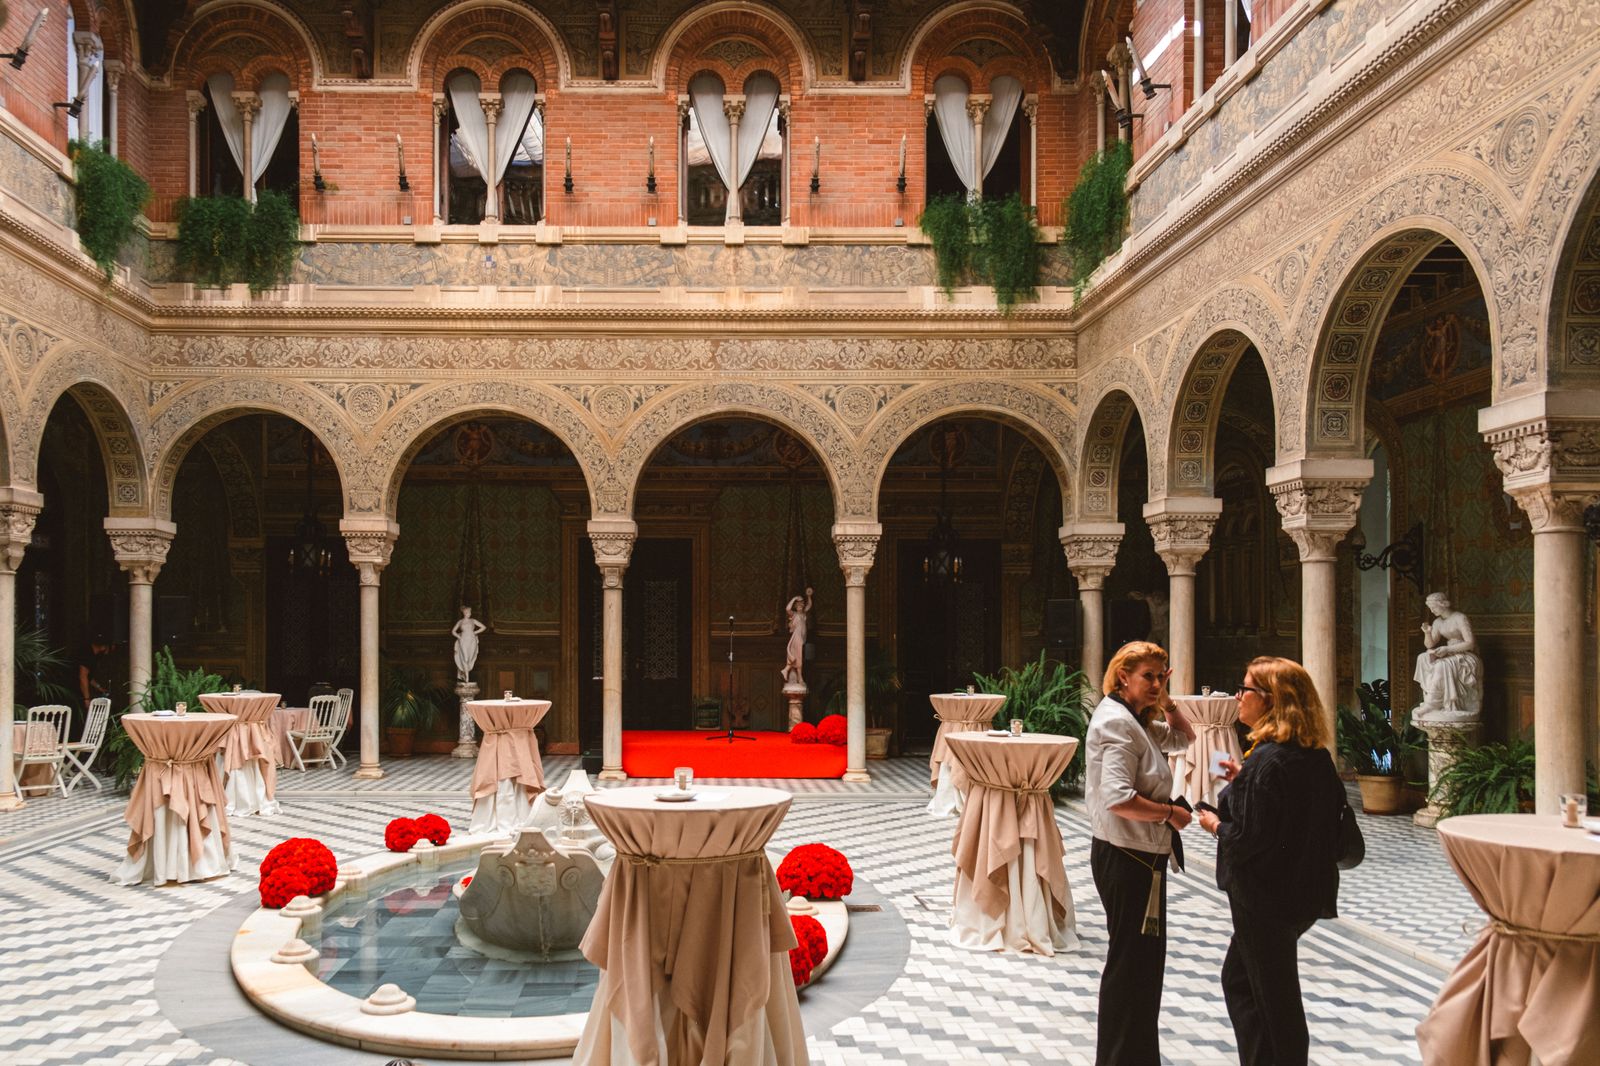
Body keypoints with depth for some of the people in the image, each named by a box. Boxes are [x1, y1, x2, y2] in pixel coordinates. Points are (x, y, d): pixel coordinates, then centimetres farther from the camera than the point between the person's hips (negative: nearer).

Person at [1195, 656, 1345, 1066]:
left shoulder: (1266, 761, -23)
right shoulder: (1315, 756, 4)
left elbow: (1249, 840, -25)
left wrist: (1216, 825, -6)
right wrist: (1243, 781, 11)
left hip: (1266, 897, -9)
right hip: (1304, 890, 9)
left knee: (1275, 999, 4)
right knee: (1238, 978, 23)